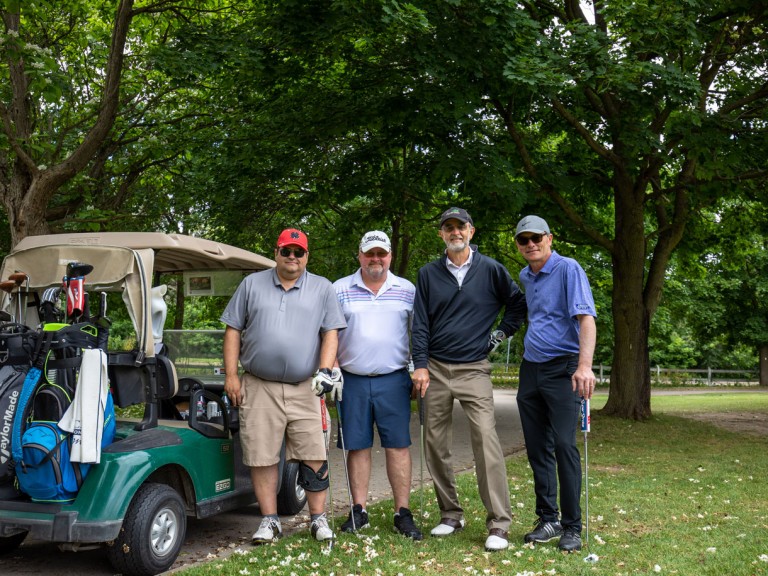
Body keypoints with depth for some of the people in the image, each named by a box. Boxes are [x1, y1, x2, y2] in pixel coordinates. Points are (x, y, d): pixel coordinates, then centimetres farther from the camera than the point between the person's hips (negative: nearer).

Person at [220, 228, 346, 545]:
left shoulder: (322, 289, 9)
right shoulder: (252, 284, 10)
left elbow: (331, 333, 4)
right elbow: (233, 330, 8)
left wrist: (324, 371, -10)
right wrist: (231, 375, 1)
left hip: (305, 388, 0)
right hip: (258, 388, 1)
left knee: (314, 456, -1)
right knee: (261, 456, 2)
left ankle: (318, 519, 12)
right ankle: (269, 521, 14)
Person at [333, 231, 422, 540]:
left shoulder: (407, 291, 8)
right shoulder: (339, 290, 7)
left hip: (394, 379, 0)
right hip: (352, 380, 0)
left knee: (398, 445, -1)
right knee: (357, 446, 5)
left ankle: (403, 512, 6)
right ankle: (359, 510, 16)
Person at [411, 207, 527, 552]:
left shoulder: (490, 270, 2)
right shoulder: (428, 274, 8)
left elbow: (519, 302, 11)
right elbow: (420, 323, 5)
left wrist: (501, 333, 4)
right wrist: (420, 365, -2)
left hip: (473, 369, -3)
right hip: (435, 369, 3)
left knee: (486, 439, -14)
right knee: (435, 444, 5)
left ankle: (498, 523, -10)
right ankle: (450, 514, 18)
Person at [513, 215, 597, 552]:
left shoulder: (568, 269, -9)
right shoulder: (525, 277, 13)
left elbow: (585, 318, -20)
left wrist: (585, 365, -32)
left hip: (562, 369, -7)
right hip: (530, 369, 7)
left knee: (564, 446, -10)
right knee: (537, 449, 8)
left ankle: (572, 527, 0)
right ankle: (548, 520, 18)